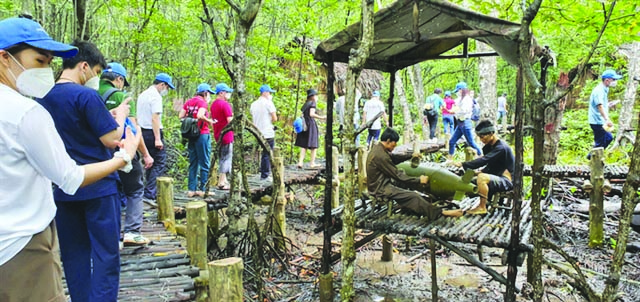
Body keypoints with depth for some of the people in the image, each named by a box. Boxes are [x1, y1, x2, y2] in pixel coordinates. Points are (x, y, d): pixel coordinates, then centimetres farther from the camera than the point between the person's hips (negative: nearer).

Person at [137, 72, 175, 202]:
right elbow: (155, 118, -19)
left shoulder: (142, 95, 18)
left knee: (150, 163, 15)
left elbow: (139, 115, 19)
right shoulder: (156, 96, -12)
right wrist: (158, 139, -21)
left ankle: (150, 193, 18)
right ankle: (149, 194, -11)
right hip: (152, 133, -9)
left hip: (142, 132, 10)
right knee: (159, 164, -7)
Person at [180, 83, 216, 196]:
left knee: (193, 163, 13)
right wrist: (209, 121, -10)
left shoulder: (188, 102, 11)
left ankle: (191, 189, 14)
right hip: (202, 134, -7)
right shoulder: (203, 102, -9)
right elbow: (200, 116, -25)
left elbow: (180, 116, 6)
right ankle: (202, 189, 5)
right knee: (204, 163, 3)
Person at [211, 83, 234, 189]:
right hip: (226, 135, -9)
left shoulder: (213, 104, 13)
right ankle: (221, 182, 0)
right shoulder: (225, 104, -15)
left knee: (222, 158, 17)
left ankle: (224, 180, 24)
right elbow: (230, 121, -20)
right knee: (226, 158, -3)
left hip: (218, 135, 9)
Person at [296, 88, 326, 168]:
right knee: (313, 145, 4)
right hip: (311, 124, -6)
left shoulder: (305, 104, 16)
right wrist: (321, 117, -17)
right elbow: (311, 114, -18)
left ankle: (300, 162, -2)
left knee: (303, 145, 7)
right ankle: (312, 163, 6)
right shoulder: (312, 103, -4)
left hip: (304, 125, 6)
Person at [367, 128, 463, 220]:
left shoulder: (377, 147, 3)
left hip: (381, 182, 11)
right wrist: (419, 180, -12)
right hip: (381, 189, -10)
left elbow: (394, 158, 18)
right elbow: (397, 176, -21)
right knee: (413, 196, -12)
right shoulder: (381, 156, -26)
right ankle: (439, 213, -2)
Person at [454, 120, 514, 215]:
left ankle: (482, 208, -20)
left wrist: (463, 164, -32)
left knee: (481, 178, -32)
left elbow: (483, 160, -32)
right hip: (498, 178, 11)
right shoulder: (490, 146, 9)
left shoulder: (501, 147, -21)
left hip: (506, 181, -11)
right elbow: (490, 166, 15)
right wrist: (481, 172, -3)